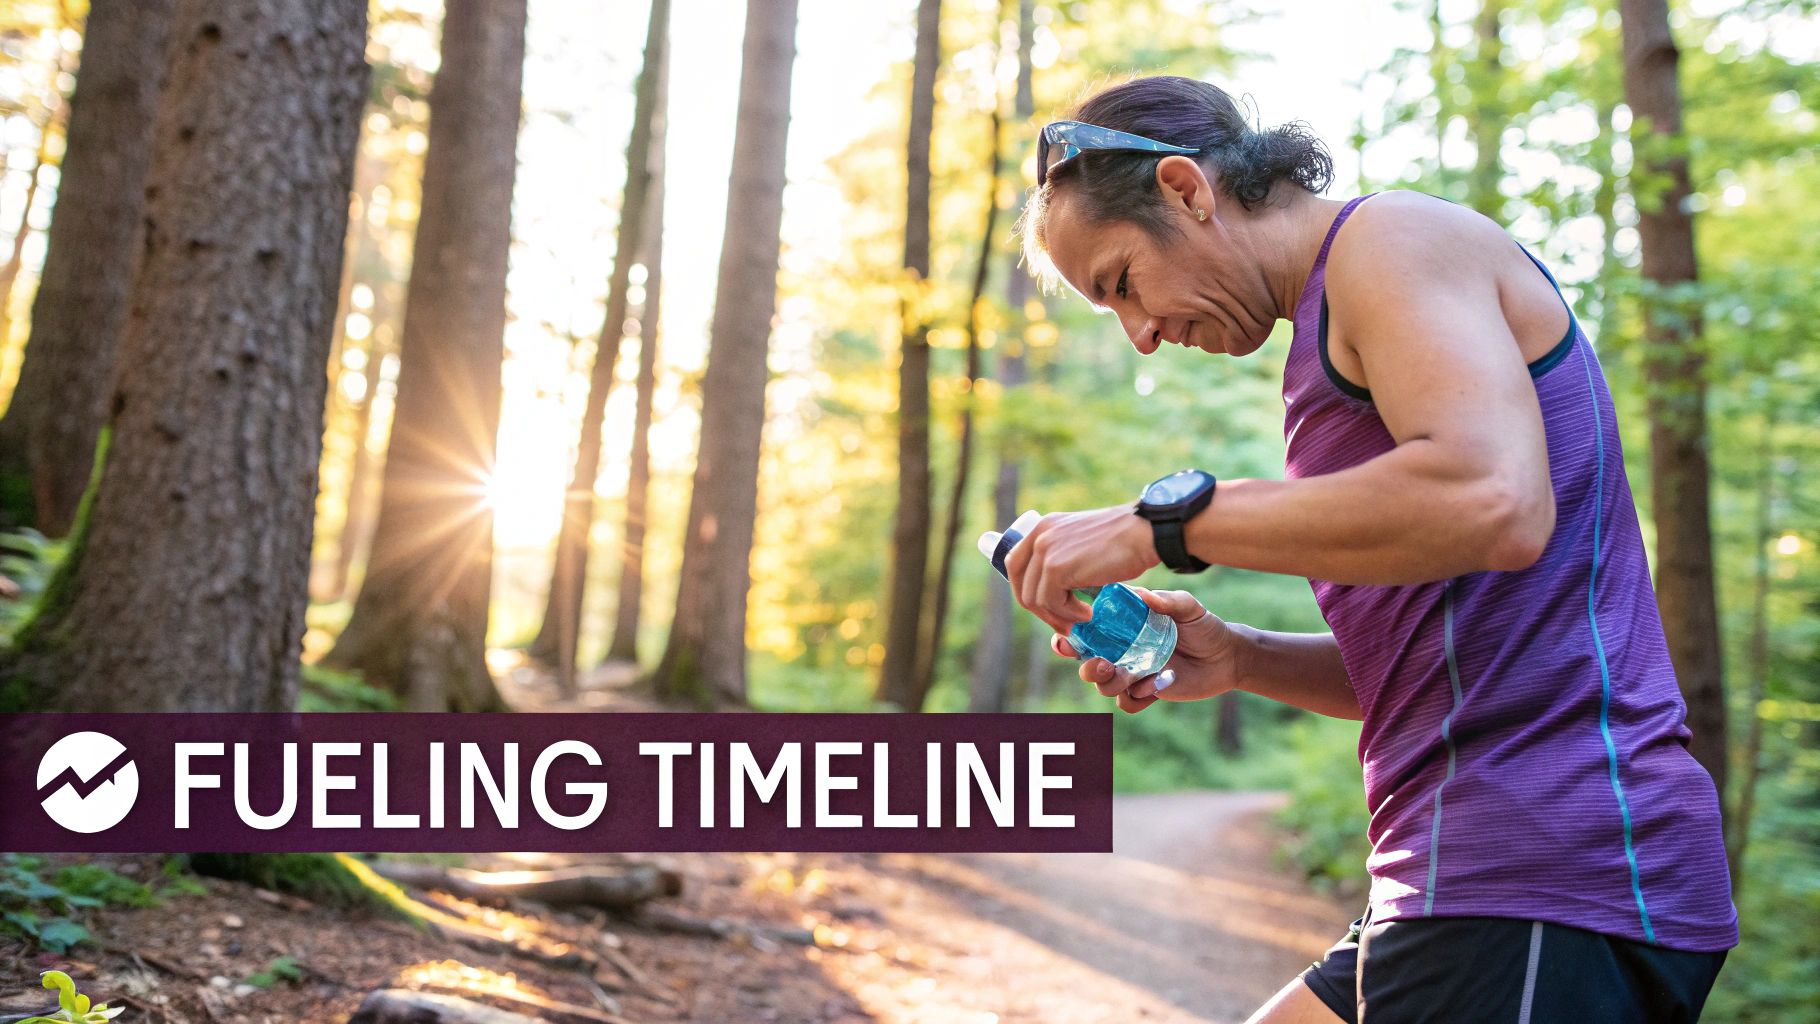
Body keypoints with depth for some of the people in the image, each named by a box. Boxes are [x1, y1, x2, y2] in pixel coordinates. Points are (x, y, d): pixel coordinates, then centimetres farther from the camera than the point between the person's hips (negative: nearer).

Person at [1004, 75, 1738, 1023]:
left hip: (1552, 878, -10)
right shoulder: (1338, 336, 23)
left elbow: (1491, 501, -25)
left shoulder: (1394, 237, -5)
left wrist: (1164, 520, -18)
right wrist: (1238, 660, 8)